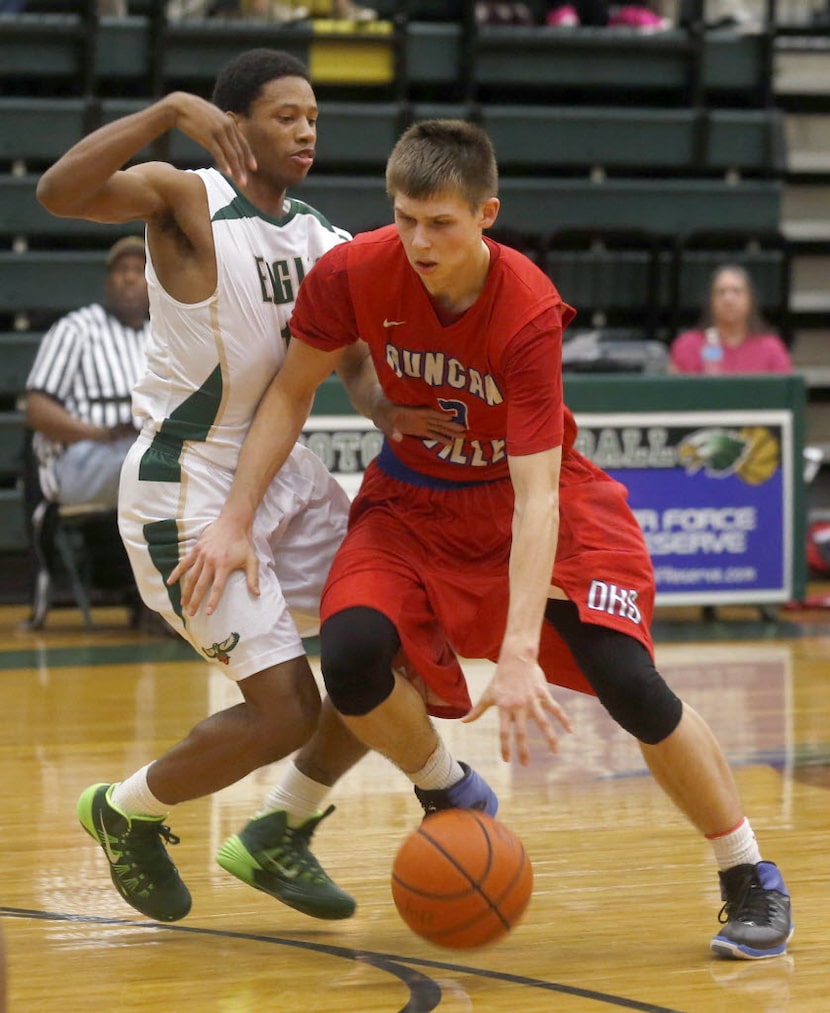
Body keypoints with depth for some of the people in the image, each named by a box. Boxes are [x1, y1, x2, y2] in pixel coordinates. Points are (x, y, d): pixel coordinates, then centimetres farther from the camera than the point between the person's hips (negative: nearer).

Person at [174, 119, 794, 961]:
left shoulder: (529, 314, -30)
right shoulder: (352, 275, -21)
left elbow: (535, 499, -34)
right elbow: (292, 392, -3)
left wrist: (519, 654, -43)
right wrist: (235, 521, -11)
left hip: (530, 497, -3)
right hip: (413, 500, 3)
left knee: (628, 681, -19)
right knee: (351, 657, -24)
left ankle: (750, 881, 2)